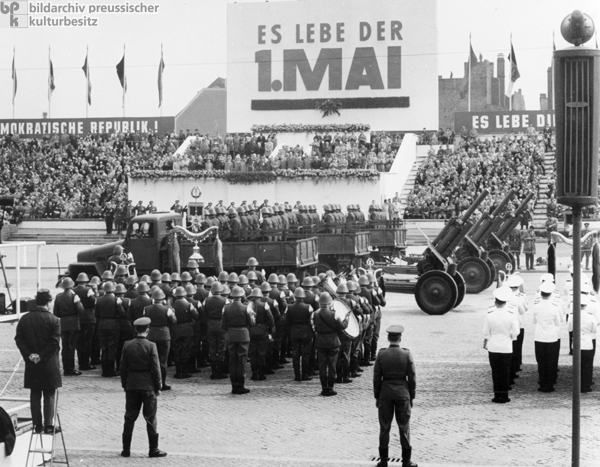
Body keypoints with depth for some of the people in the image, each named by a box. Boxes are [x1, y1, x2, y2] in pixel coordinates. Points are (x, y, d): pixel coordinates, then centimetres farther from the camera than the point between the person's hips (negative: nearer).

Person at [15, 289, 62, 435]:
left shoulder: (24, 319, 1)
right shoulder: (54, 320, -11)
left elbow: (19, 339, -1)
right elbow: (55, 342, -15)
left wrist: (29, 355, -4)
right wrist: (41, 356, -10)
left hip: (31, 364, 3)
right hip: (49, 365, -3)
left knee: (35, 395, 11)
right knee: (49, 395, 5)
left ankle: (37, 425, 13)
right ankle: (48, 425, 3)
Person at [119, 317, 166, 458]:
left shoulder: (127, 345, -3)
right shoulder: (151, 346, -11)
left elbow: (123, 367, 1)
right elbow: (155, 368, -10)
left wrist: (125, 385, 11)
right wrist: (158, 386, 0)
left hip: (131, 385, 3)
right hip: (148, 386, -3)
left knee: (129, 418, 10)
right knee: (150, 418, 5)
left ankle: (126, 449, 12)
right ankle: (153, 449, 8)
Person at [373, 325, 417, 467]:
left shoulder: (381, 354, -7)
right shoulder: (406, 354, -8)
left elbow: (376, 377, -3)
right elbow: (412, 378, -4)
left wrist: (377, 397, 6)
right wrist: (411, 397, 6)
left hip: (385, 392, 0)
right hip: (402, 391, 0)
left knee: (384, 427, 9)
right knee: (404, 427, 9)